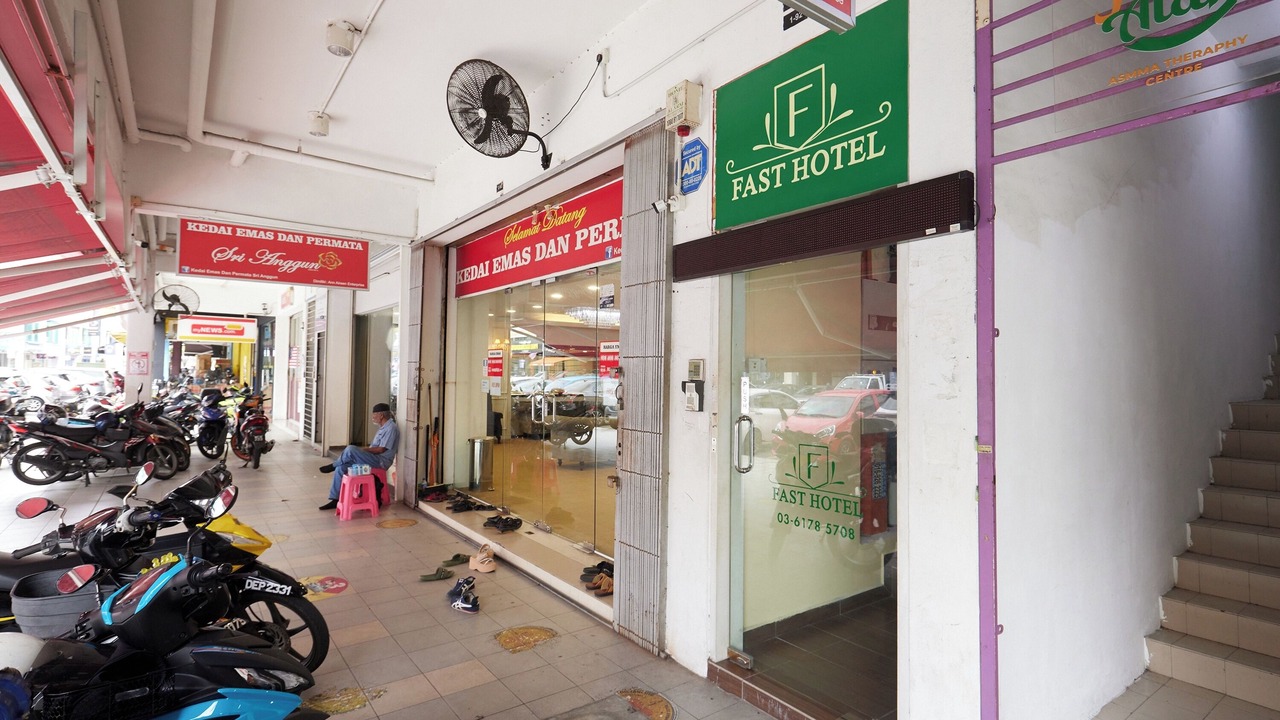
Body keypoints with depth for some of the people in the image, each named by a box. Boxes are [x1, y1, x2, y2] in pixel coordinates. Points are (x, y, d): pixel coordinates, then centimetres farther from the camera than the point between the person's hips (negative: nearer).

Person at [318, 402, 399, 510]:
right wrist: (362, 450, 6)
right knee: (341, 468, -4)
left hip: (381, 462, -10)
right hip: (374, 459, 10)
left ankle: (333, 465, 3)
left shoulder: (391, 428, -14)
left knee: (350, 449, -26)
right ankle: (335, 499, -1)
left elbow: (381, 449, -19)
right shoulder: (383, 427, 18)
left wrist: (363, 449, -10)